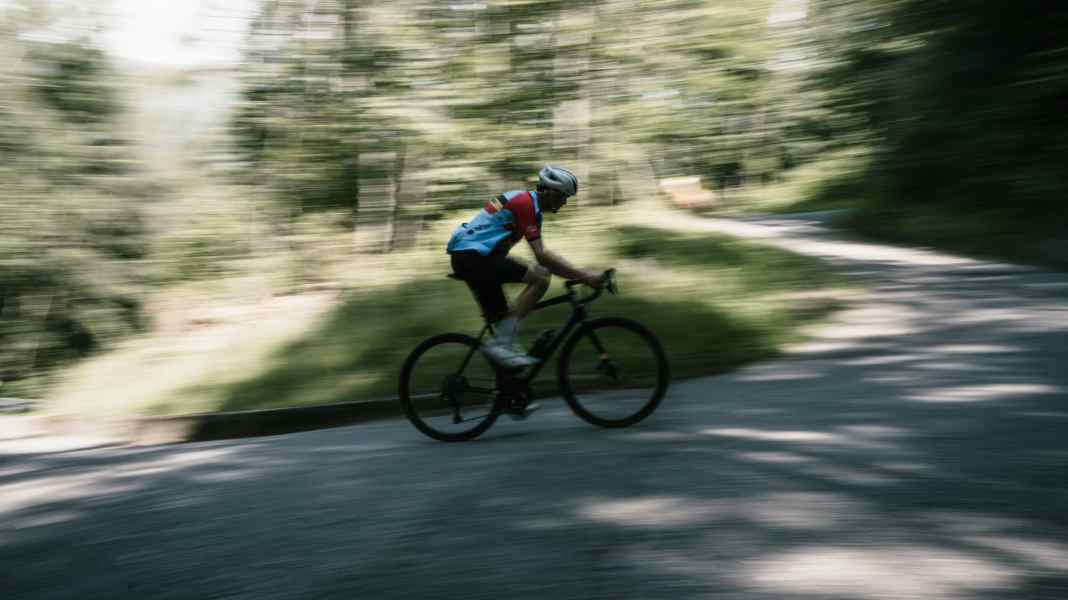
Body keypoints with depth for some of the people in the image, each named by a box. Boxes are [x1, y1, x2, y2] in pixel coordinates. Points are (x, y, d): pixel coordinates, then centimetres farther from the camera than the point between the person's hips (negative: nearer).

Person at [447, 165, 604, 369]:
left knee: (501, 319, 12)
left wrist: (578, 273, 15)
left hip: (464, 256, 10)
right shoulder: (526, 204, -12)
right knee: (540, 279, -16)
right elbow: (541, 256, -19)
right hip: (473, 256, -10)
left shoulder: (526, 202, 19)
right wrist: (583, 276, -19)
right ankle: (500, 343, -16)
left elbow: (543, 254, 21)